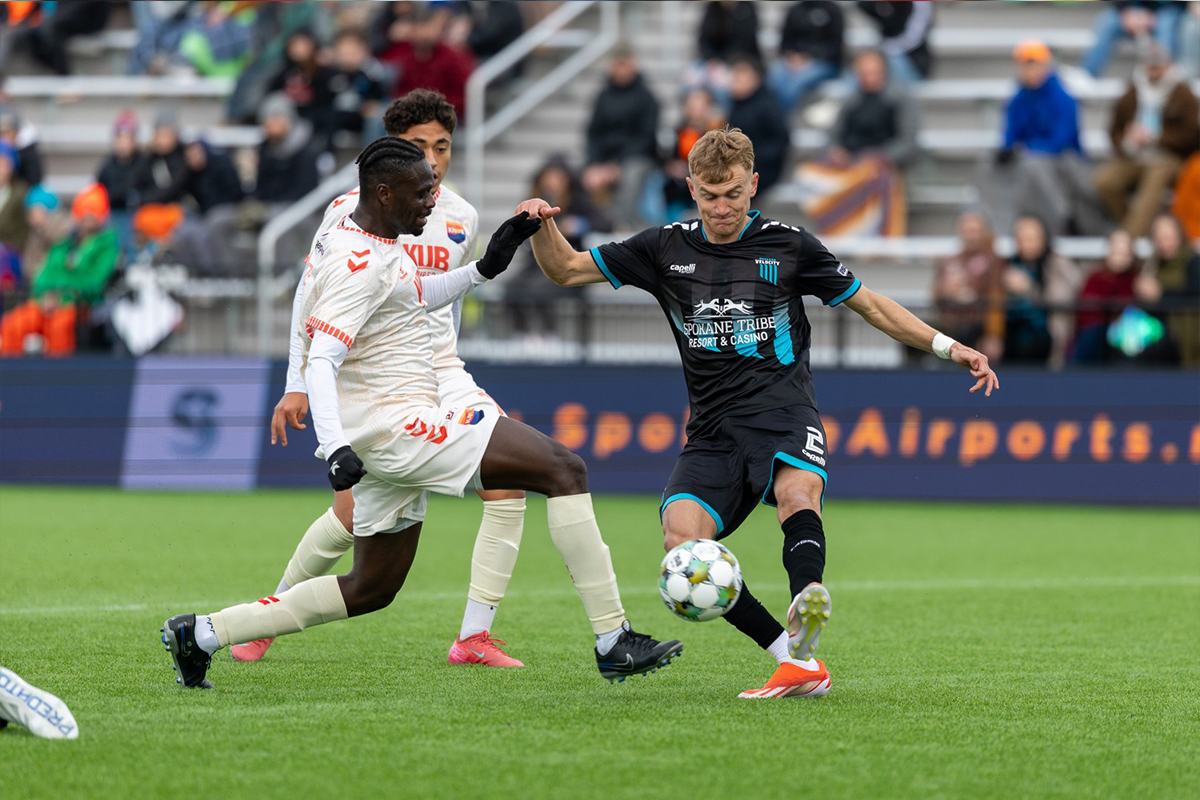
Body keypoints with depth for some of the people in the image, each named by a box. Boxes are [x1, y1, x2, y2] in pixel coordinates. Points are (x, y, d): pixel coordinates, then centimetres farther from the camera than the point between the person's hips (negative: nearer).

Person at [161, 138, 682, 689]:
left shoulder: (373, 243, 14)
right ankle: (613, 642, -17)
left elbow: (413, 298, 32)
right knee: (564, 469, -14)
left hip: (387, 437, 11)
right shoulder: (359, 264, -17)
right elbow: (320, 362, -24)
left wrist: (483, 269, 21)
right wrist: (335, 447, -35)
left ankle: (201, 634, 18)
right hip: (399, 427, -11)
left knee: (372, 590, 18)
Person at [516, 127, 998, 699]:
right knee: (681, 538, -25)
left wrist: (948, 347, 8)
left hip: (782, 412, -2)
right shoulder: (667, 249, 10)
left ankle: (806, 602, -64)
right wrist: (541, 226, -8)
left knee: (797, 491, -36)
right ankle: (794, 662, -26)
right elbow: (566, 269, 14)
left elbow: (869, 304, 15)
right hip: (713, 430, 2)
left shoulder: (787, 245, 6)